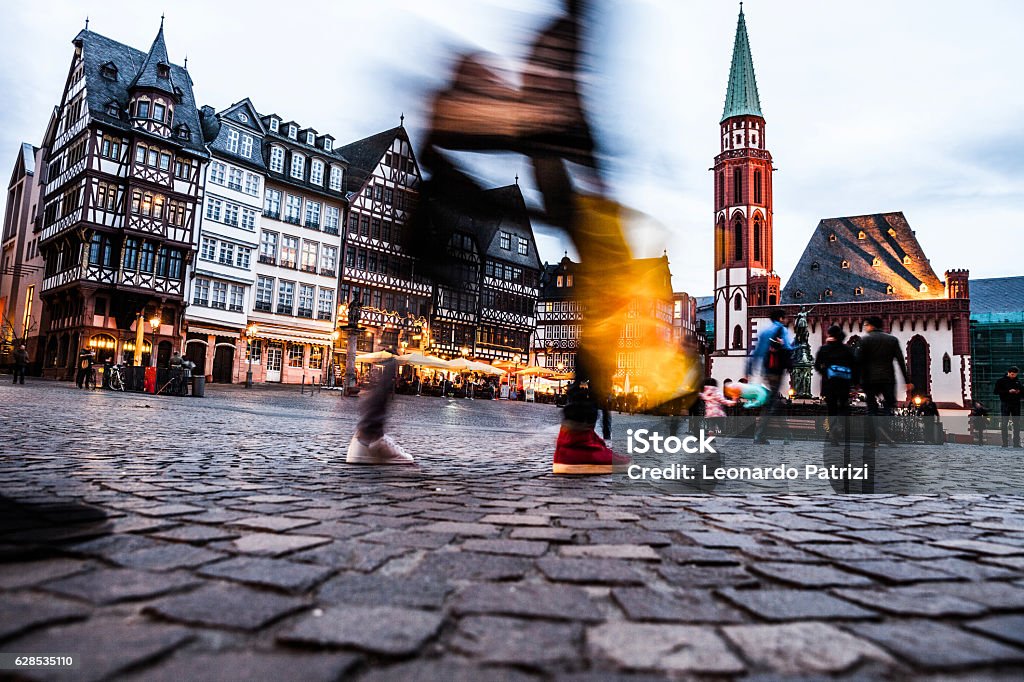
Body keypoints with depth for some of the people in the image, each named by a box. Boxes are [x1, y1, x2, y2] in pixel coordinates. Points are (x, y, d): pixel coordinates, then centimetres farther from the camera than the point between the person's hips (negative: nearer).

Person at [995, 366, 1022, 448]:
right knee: (1004, 424, -2)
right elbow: (996, 391, -6)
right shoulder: (1001, 381, 0)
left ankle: (1016, 443, 9)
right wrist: (1008, 391, -17)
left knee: (1017, 424, 4)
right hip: (1005, 404, -4)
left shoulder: (1017, 381, 12)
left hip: (1016, 404, 4)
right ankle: (1005, 443, 0)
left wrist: (1019, 391, -3)